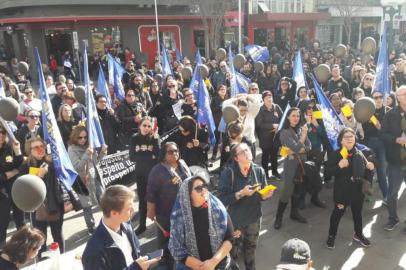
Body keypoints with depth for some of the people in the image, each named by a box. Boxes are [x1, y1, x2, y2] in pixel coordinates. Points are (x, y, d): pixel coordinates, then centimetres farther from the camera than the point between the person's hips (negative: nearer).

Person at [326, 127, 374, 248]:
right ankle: (331, 235, 28)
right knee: (338, 213, 10)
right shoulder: (335, 155, -14)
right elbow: (329, 171, -17)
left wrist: (369, 167, -9)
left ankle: (358, 234, 43)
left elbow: (364, 170, 12)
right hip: (342, 191, -4)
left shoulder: (359, 154, -1)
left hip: (357, 190, 4)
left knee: (357, 213, 21)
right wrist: (339, 166, -31)